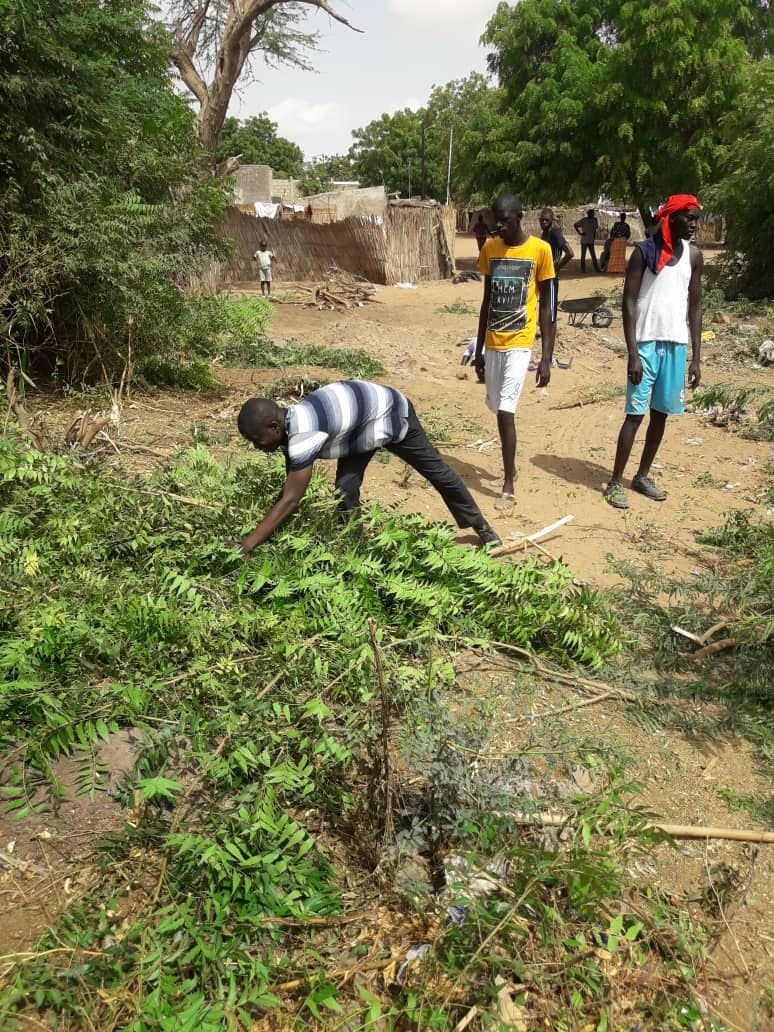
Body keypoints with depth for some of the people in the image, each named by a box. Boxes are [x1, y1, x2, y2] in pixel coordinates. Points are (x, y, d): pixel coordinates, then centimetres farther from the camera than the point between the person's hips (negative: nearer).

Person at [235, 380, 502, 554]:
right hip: (358, 426, 7)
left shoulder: (302, 435, -40)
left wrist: (244, 547, -41)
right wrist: (268, 531, -4)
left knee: (436, 471, 11)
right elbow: (287, 491, -4)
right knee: (345, 488, -6)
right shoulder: (289, 426, -14)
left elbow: (290, 501, -41)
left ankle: (480, 526, 32)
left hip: (392, 414, -7)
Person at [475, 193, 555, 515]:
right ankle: (510, 469, 33)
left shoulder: (540, 250, -7)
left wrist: (547, 358, -8)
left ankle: (508, 487, -4)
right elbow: (487, 301, 12)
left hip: (519, 344, -5)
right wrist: (479, 350, 12)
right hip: (492, 344, 5)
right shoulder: (489, 249, 6)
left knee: (505, 412, -14)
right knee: (499, 410, 13)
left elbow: (546, 307, -5)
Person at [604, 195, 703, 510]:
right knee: (635, 414, -5)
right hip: (647, 343, -5)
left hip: (676, 345, 5)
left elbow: (694, 307, 10)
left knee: (661, 414, 10)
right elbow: (628, 303, -8)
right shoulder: (644, 252, -6)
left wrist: (696, 358, 5)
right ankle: (616, 482, 4)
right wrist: (633, 353, -16)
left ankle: (643, 476, 24)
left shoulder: (694, 256, 8)